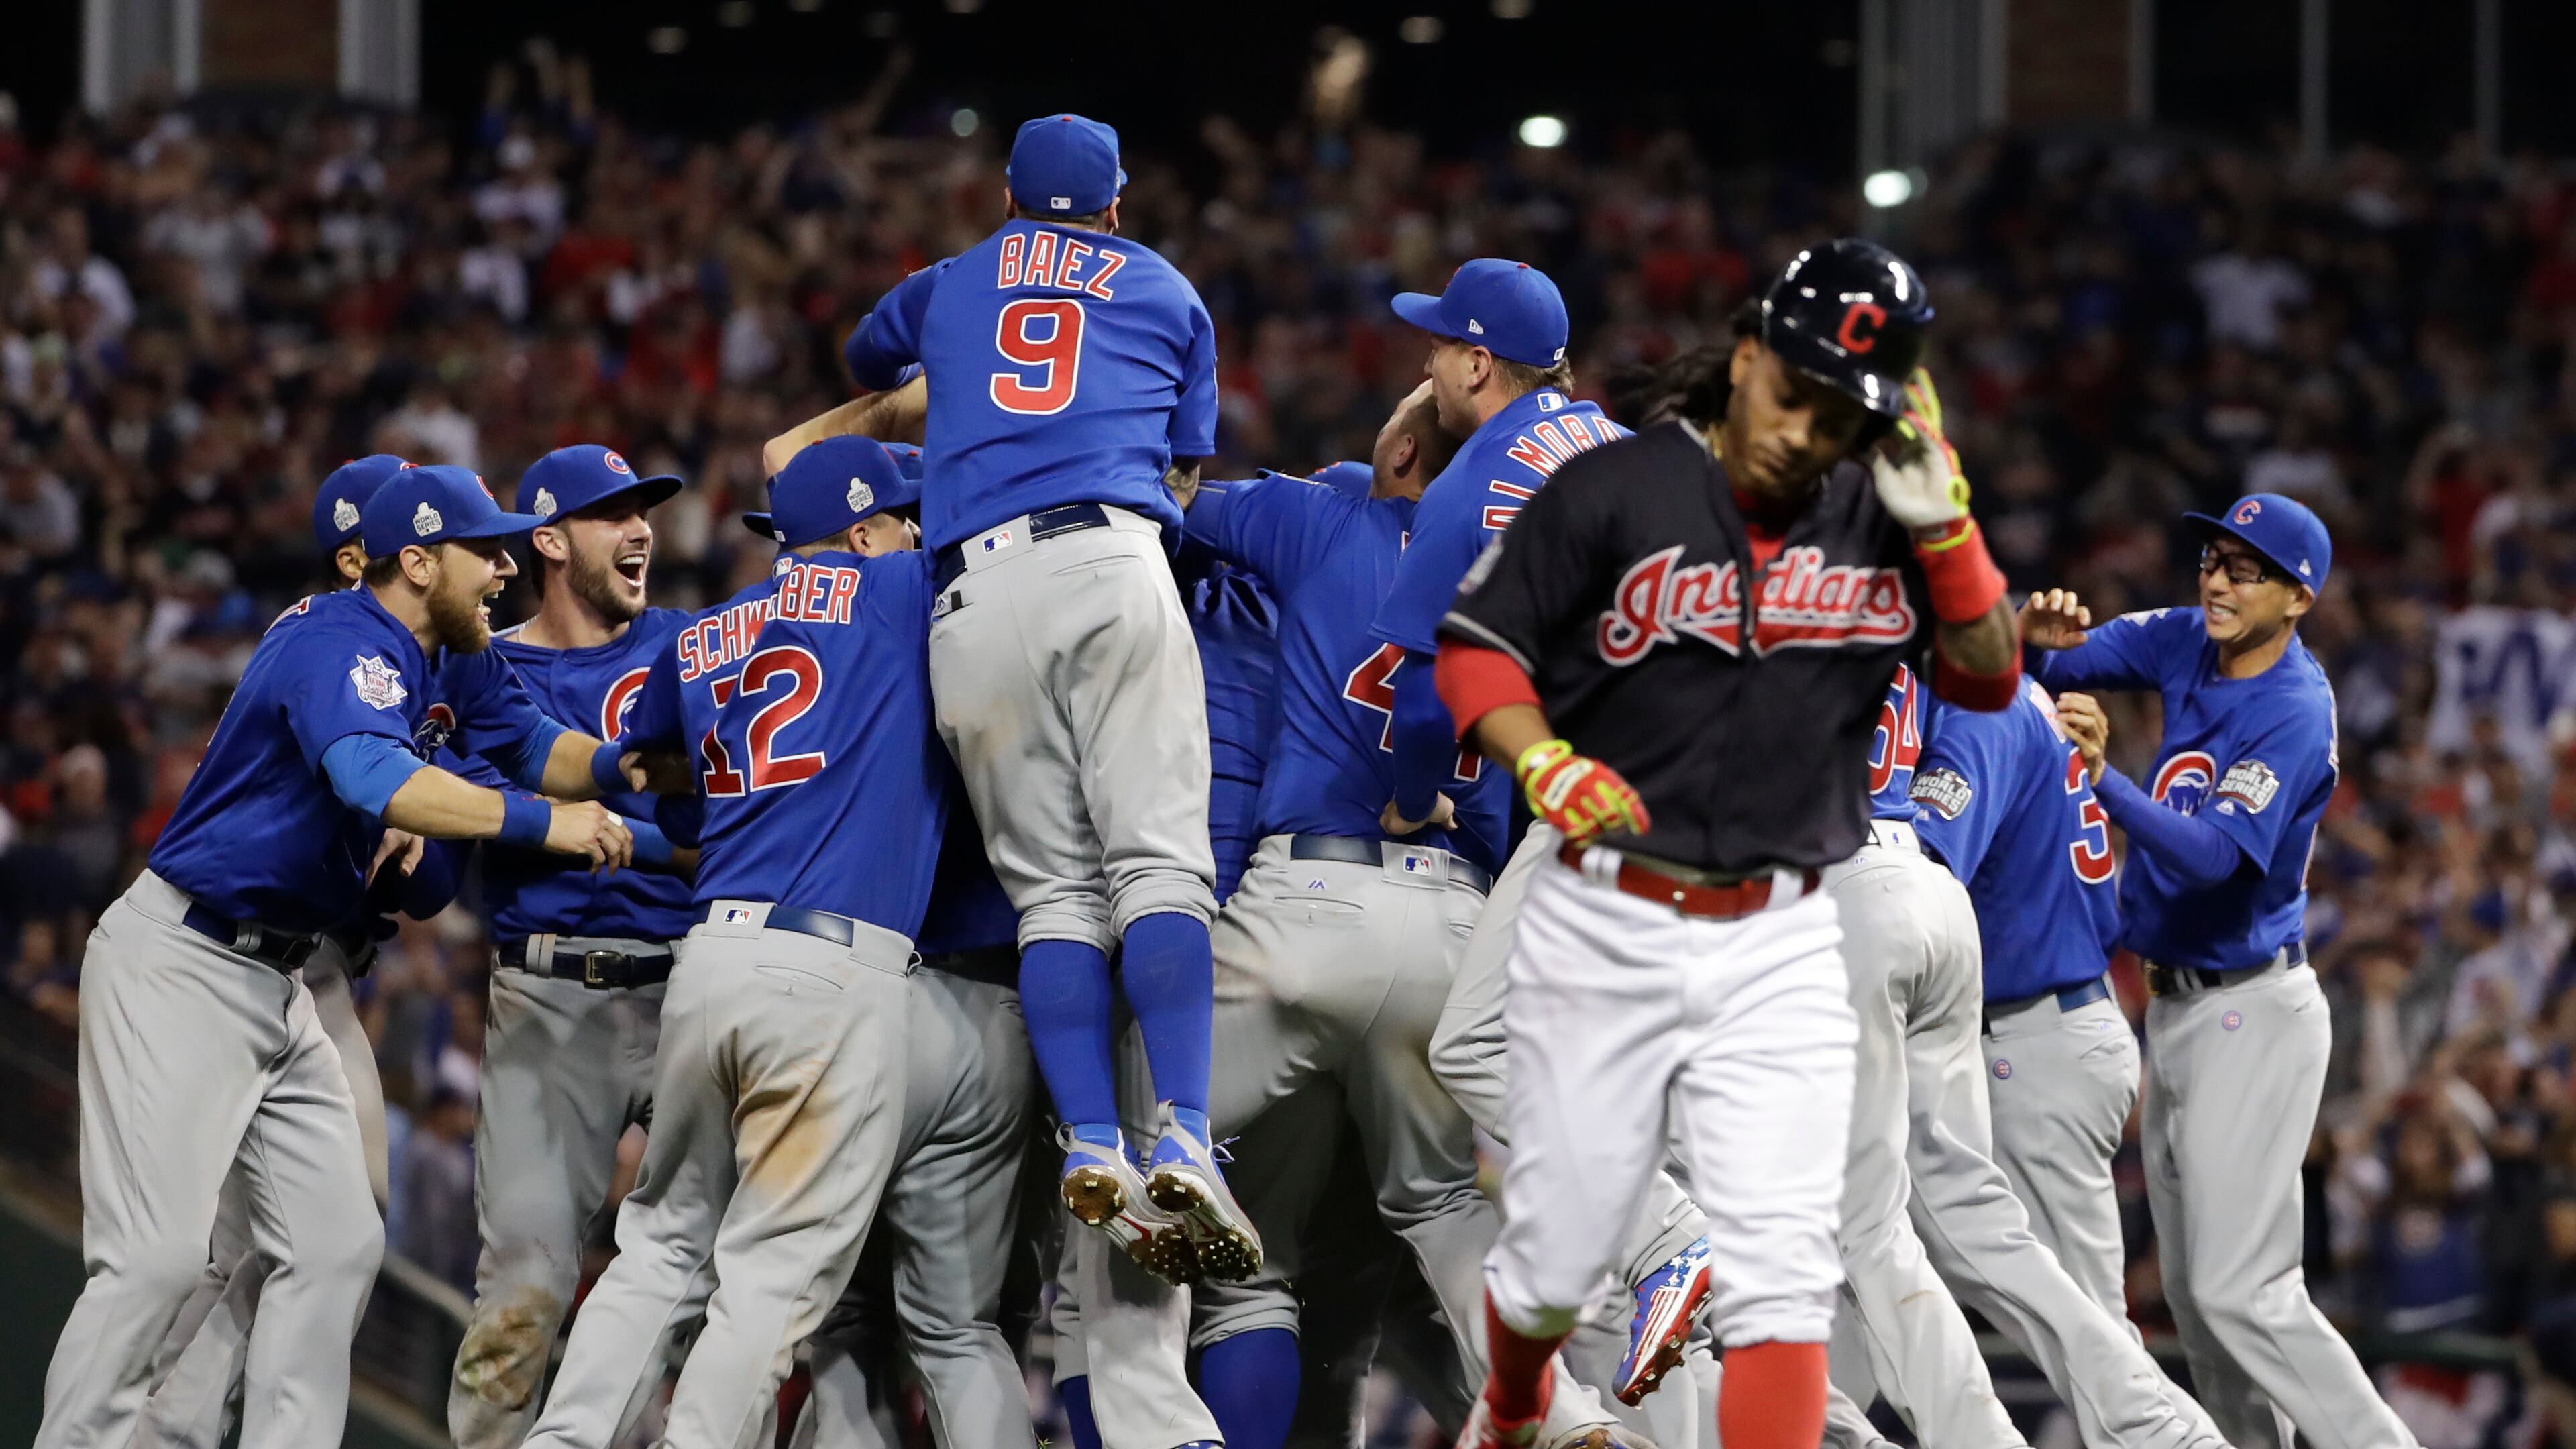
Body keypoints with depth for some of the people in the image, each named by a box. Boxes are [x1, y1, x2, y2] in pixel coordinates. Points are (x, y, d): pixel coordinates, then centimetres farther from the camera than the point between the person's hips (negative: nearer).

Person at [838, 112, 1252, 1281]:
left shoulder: (946, 287, 29)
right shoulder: (1168, 294, 26)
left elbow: (865, 364, 51)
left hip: (972, 589, 2)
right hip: (1110, 562, -1)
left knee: (1052, 888, 0)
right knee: (1158, 863, -11)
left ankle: (1090, 1144, -20)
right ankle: (1182, 1139, -31)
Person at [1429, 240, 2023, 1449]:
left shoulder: (1878, 521, 5)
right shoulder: (1613, 490, -5)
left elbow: (1990, 679, 4)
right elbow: (1475, 646, -2)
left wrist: (1943, 527, -9)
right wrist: (1543, 763, -20)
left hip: (1780, 944, 2)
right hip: (1604, 929, -2)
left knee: (1782, 1269, -11)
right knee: (1560, 1252, 6)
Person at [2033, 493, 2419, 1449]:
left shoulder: (2296, 713, -20)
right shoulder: (2190, 645, 3)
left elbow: (2212, 853, -32)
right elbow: (2051, 667, 6)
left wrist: (2105, 778, -46)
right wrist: (2038, 636, -18)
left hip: (2252, 1012, -9)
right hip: (2176, 1007, 9)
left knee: (2241, 1290, -15)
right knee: (2190, 1288, 14)